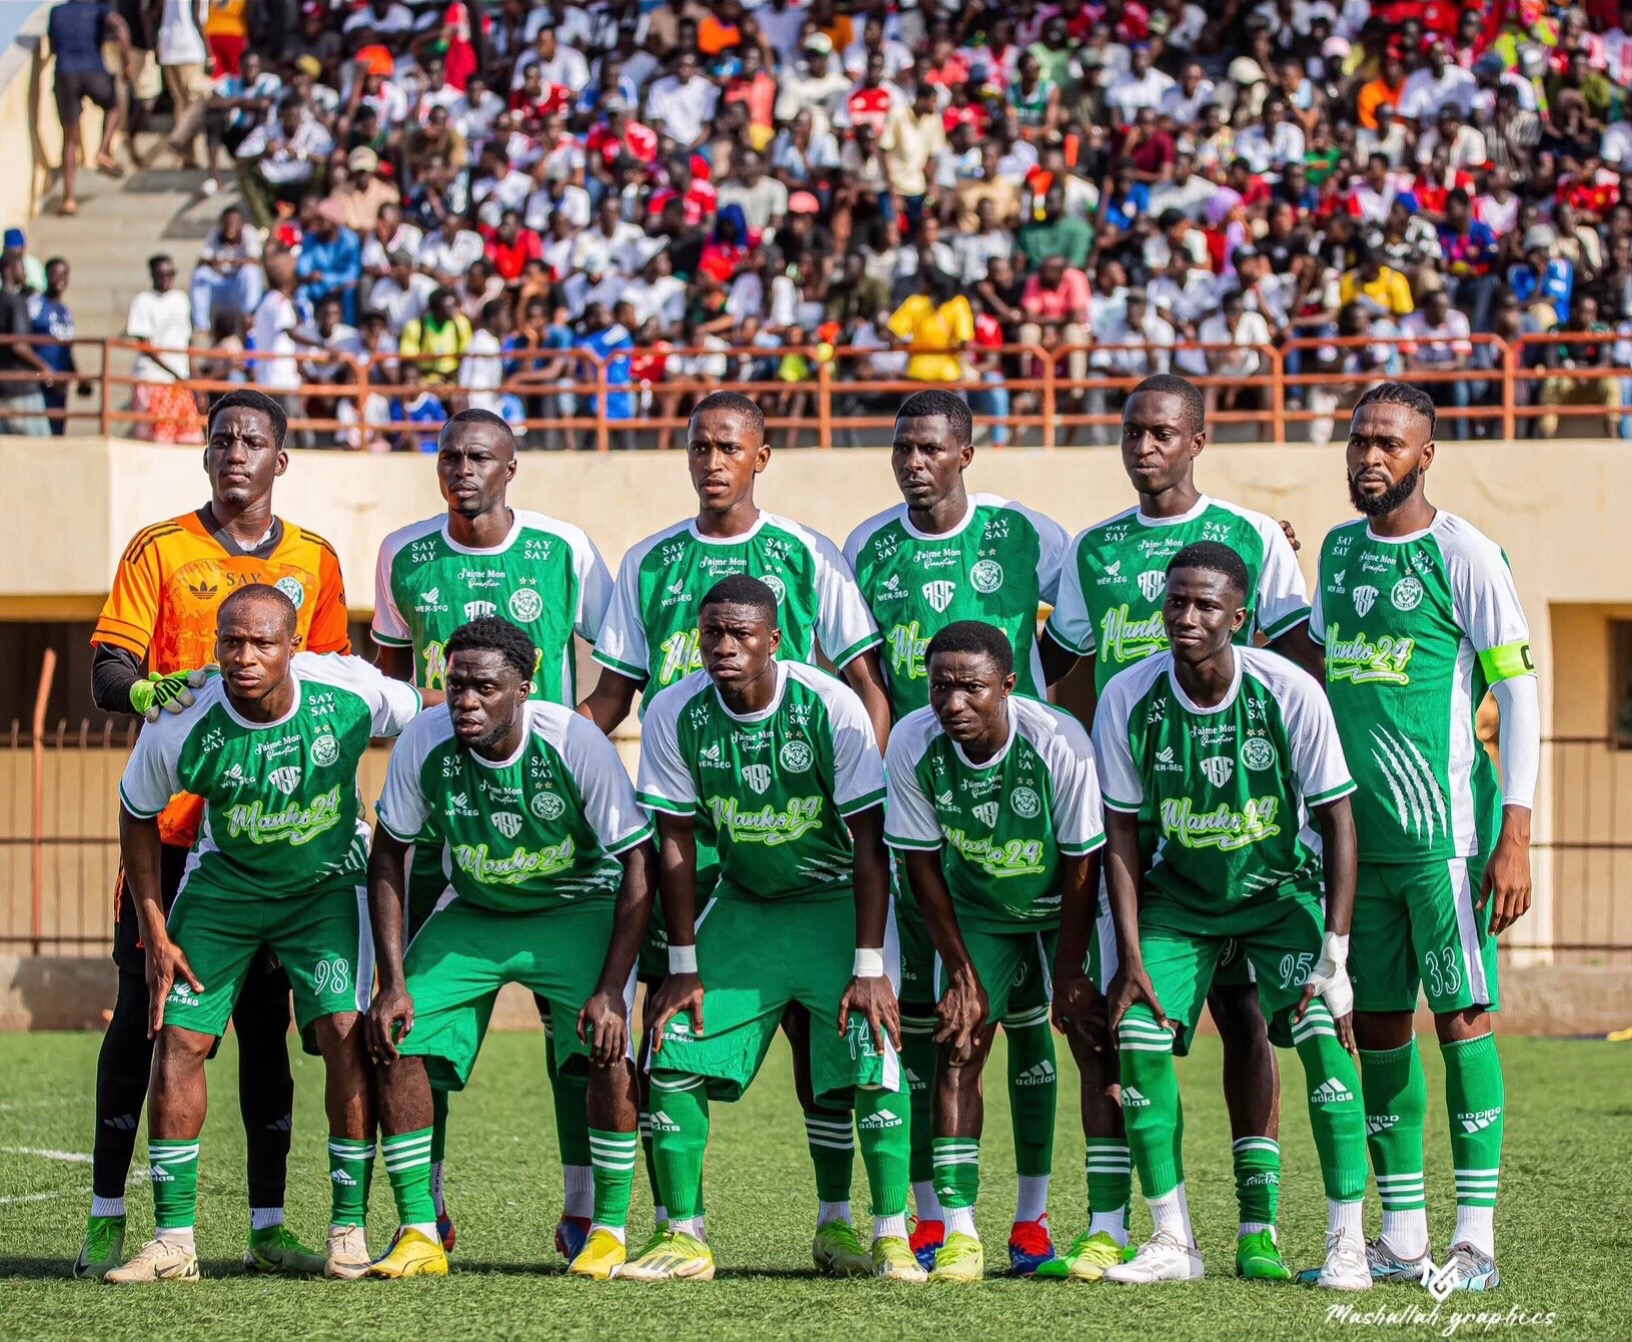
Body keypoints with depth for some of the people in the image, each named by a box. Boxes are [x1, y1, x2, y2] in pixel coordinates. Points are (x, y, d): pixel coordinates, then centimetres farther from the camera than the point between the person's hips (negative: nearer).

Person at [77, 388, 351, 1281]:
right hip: (171, 819, -2)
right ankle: (107, 1219, 3)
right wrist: (148, 690, -26)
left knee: (265, 1021, 2)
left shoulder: (313, 562, 11)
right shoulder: (158, 551, 3)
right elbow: (106, 674, -3)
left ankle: (267, 1227, 6)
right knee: (141, 1013, -3)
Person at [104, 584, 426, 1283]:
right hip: (224, 880, 1)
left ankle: (349, 1229, -5)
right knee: (178, 1038, -9)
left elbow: (425, 716, -3)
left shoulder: (348, 690, -26)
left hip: (328, 879, -1)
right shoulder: (181, 726, -25)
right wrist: (156, 935, -5)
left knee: (344, 1034, -16)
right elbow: (137, 815, -6)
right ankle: (173, 1240, -3)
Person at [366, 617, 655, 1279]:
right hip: (472, 912, 3)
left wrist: (610, 989, -27)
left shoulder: (574, 742, -27)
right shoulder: (423, 743, -20)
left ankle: (609, 1230, -6)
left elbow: (640, 864, -20)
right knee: (395, 1043, -13)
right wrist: (393, 983, -11)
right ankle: (419, 1234, -2)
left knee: (607, 1049, -24)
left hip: (578, 908, -3)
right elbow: (388, 858, -5)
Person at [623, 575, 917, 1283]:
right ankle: (684, 1239, 3)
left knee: (870, 1057, -20)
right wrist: (684, 969, -6)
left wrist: (868, 968, -22)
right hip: (743, 902, 3)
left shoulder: (829, 707, -22)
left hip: (838, 900, -3)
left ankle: (892, 1239, -10)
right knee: (674, 1052, -8)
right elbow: (676, 844, -5)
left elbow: (869, 844, -18)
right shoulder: (675, 714, -13)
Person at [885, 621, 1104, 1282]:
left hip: (1064, 906, -2)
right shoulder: (913, 744, -24)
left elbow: (1083, 867, -20)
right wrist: (962, 971, -11)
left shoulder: (1060, 744, -32)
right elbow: (922, 864, -11)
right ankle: (959, 1232, -11)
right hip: (977, 909, 2)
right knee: (958, 1046, -10)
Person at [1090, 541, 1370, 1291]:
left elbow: (1337, 822, -16)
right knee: (1137, 1038, -13)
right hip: (1181, 891, 2)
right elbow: (1121, 833, -7)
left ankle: (1347, 1243, -12)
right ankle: (1172, 1242, 0)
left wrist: (1334, 954, -21)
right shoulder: (1128, 698, -17)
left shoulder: (1289, 693, -23)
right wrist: (1130, 958, -12)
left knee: (1324, 1035, -20)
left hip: (1282, 885, -2)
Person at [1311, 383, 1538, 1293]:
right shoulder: (1340, 551, 13)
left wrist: (1515, 837, -13)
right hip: (1360, 834, 6)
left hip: (1446, 832, -6)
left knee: (1463, 1019, -6)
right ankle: (1402, 1235, 12)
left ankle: (1477, 1238, -5)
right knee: (1378, 1029, 6)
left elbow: (1519, 695, -7)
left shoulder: (1464, 555, -6)